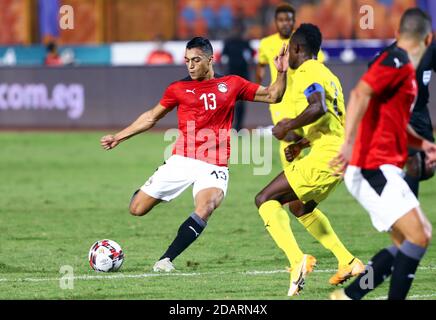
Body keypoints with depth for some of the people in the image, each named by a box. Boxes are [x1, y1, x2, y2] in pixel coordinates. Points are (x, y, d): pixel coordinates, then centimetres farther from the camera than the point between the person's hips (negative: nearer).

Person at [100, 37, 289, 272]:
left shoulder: (232, 84, 6)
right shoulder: (178, 89, 8)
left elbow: (272, 96, 10)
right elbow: (151, 117, 20)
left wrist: (281, 73, -7)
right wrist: (118, 137, 19)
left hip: (214, 167, -2)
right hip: (181, 162, 2)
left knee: (205, 210, -31)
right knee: (137, 209, -1)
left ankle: (166, 260, -25)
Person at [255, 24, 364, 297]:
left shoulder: (307, 73, -9)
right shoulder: (327, 74, 22)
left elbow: (318, 107, -28)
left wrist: (288, 127, -16)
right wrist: (302, 142, 19)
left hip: (325, 156, -10)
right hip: (341, 153, 10)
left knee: (265, 200, -8)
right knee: (300, 206, 30)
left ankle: (298, 260, -25)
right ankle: (348, 262, 26)